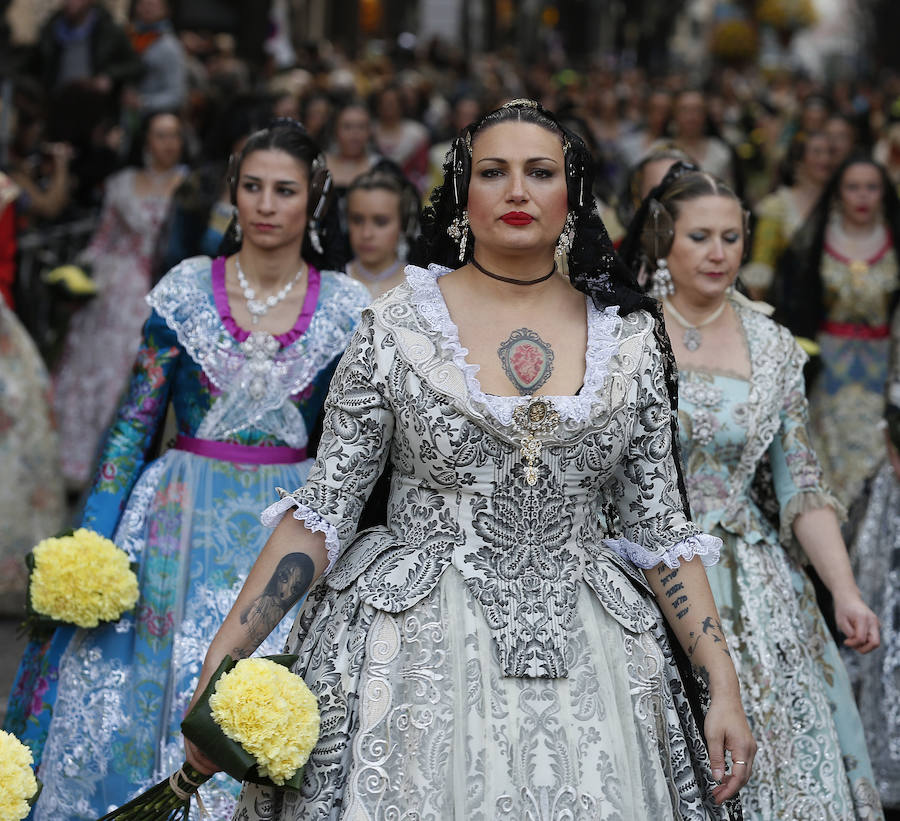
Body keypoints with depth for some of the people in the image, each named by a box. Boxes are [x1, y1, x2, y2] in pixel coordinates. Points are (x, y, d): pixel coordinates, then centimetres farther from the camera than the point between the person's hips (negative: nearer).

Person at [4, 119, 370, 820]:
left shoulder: (347, 307, 1)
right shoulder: (186, 288, 0)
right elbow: (135, 422, 0)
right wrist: (93, 542, -6)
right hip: (183, 521, 0)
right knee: (133, 700, -1)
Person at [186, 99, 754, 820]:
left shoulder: (628, 337, 4)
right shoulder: (398, 326, -2)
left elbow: (659, 527, 6)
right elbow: (325, 508, -3)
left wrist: (724, 685, 0)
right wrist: (224, 656, -11)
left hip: (582, 658, 2)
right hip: (418, 653, -2)